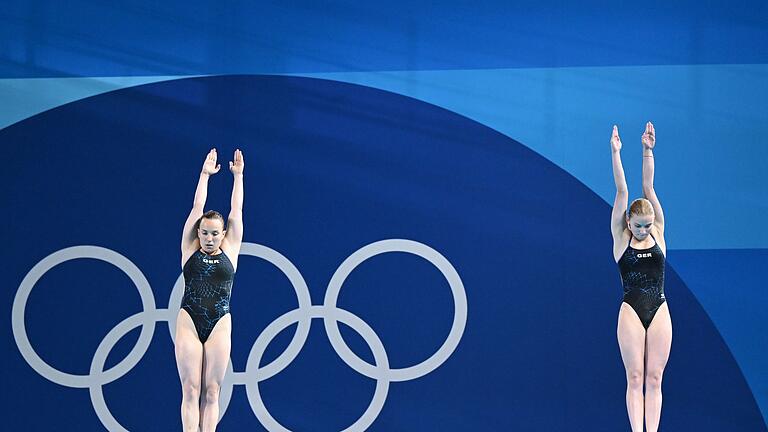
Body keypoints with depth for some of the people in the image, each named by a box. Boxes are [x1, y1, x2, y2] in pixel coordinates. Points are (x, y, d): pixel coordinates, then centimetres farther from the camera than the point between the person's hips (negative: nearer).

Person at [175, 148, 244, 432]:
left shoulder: (229, 250, 9)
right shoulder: (190, 249, 7)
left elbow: (236, 211, 9)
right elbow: (197, 206, 7)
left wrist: (238, 176, 10)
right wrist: (205, 174, 9)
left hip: (219, 325, 1)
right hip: (189, 321, -1)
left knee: (211, 392, 0)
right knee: (190, 389, -4)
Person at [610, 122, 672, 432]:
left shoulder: (657, 233, 7)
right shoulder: (621, 237, 2)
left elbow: (648, 188, 0)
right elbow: (622, 192, -5)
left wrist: (648, 150, -5)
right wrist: (615, 153, -9)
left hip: (659, 310, 2)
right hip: (631, 310, -2)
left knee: (654, 379, 2)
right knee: (635, 378, -2)